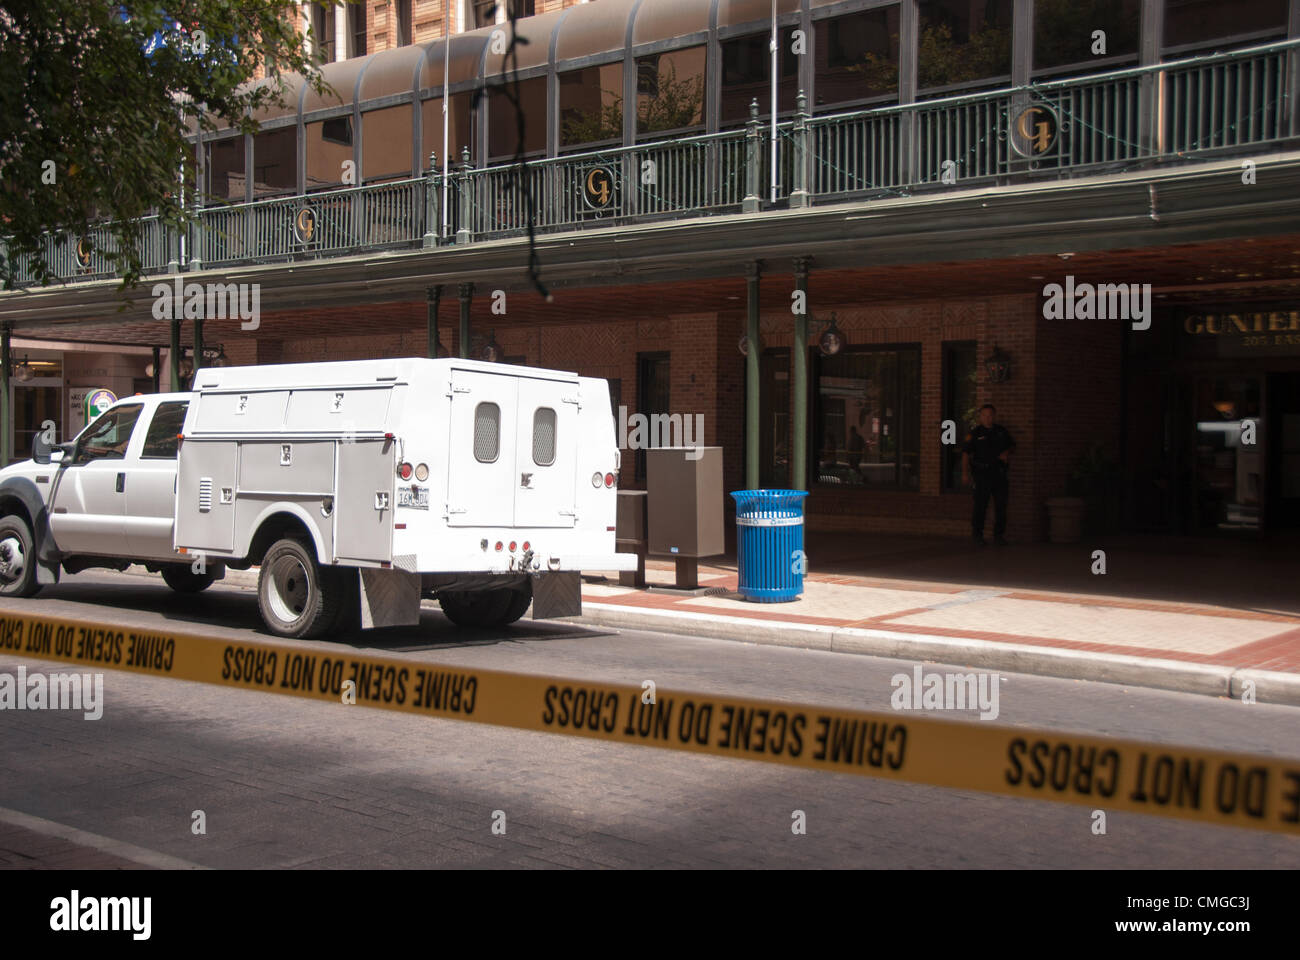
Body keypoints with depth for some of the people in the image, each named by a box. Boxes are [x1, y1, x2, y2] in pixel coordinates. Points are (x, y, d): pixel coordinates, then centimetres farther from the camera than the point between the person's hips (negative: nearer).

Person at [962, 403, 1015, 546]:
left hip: (1000, 473, 4)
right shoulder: (975, 433, -2)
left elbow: (1012, 446, 21)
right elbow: (966, 453, -7)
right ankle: (977, 533, 11)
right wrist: (965, 472, -17)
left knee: (1001, 505, 4)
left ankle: (999, 535, 12)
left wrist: (1007, 453, -3)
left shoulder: (1001, 431, 11)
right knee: (981, 505, -3)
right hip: (983, 474, -4)